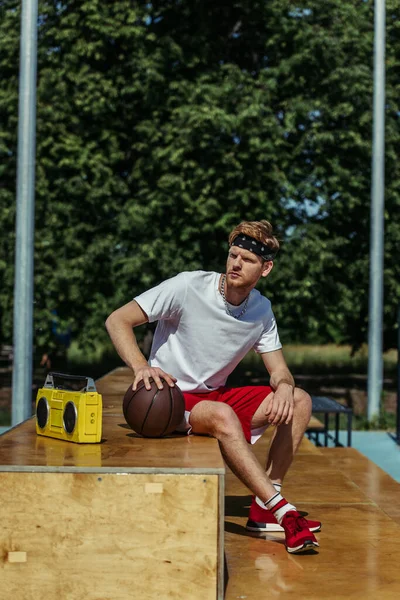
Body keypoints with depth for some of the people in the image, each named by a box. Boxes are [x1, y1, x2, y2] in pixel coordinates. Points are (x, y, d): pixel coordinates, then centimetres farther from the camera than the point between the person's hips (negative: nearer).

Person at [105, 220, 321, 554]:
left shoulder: (262, 310, 1)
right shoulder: (188, 287, -15)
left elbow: (279, 370, 5)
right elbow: (117, 320, -15)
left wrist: (284, 387, -21)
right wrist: (141, 366, -34)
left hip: (215, 396, 7)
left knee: (299, 401, -10)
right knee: (222, 415, -38)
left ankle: (264, 508, -14)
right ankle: (283, 511, -37)